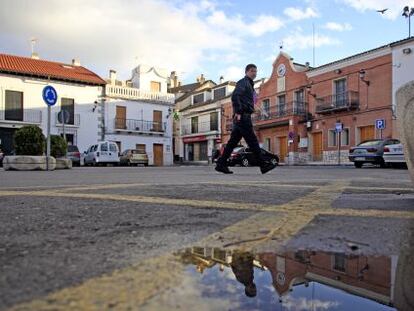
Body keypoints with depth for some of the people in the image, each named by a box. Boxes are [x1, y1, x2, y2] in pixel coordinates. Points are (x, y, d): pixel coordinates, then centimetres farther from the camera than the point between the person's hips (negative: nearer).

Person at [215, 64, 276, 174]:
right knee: (252, 140, -9)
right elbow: (235, 96, -17)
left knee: (233, 141, 6)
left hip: (244, 117, 10)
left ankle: (221, 164, 7)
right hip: (242, 116, -10)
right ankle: (263, 165, -8)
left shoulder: (250, 84, 28)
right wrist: (238, 112, -24)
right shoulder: (243, 82, -1)